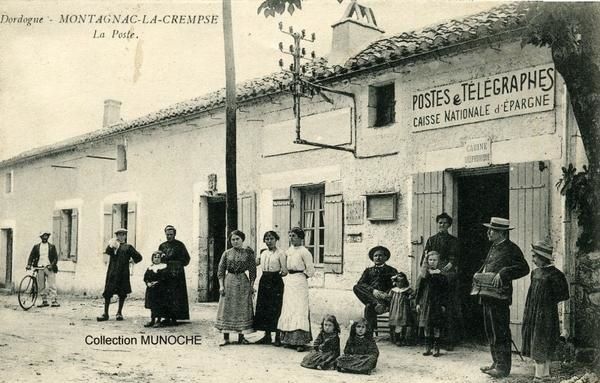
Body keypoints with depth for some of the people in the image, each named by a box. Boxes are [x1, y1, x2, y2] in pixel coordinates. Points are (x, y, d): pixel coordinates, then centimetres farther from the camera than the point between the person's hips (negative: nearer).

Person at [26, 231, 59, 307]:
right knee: (41, 286, 5)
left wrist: (52, 265, -13)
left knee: (52, 285, -9)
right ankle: (44, 301, 13)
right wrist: (29, 265, -9)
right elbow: (31, 256, 7)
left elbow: (56, 257, 2)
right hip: (40, 268, 3)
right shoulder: (36, 247, 11)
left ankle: (55, 301, -9)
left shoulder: (52, 247, 7)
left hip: (49, 268, -2)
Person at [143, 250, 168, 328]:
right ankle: (152, 320, 17)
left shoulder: (163, 267, -2)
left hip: (160, 289, -5)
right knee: (152, 304, 9)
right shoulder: (150, 268, 13)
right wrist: (148, 283, -10)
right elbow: (145, 277, 8)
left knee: (159, 305, -3)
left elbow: (164, 278, -11)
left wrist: (157, 282, -19)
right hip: (151, 289, 5)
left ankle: (158, 320, 5)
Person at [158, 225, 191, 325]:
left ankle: (174, 317, -4)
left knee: (176, 297, -7)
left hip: (177, 274, -3)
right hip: (165, 274, 3)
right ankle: (167, 317, 5)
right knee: (166, 296, 1)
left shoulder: (180, 245, 3)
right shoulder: (162, 246, 13)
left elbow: (186, 258, 3)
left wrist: (179, 265, -8)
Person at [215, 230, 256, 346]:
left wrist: (251, 286, -1)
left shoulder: (248, 253, 2)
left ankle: (241, 337, 11)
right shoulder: (227, 253, 4)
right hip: (229, 282, 0)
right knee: (227, 309, -1)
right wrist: (221, 285, -4)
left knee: (242, 309, 2)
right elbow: (221, 271, 4)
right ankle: (226, 338, 4)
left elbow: (252, 271, 4)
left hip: (243, 283, 0)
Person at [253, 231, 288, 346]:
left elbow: (285, 271, -8)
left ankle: (278, 337, 5)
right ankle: (267, 336, 19)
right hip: (264, 281, 6)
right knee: (263, 308, 8)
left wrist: (280, 273, -20)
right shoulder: (263, 253, 12)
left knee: (275, 309, -4)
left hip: (275, 282, -6)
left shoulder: (280, 253, -5)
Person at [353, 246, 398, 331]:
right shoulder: (368, 271, 22)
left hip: (384, 298, -3)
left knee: (369, 306, -34)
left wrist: (387, 294, -19)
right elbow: (360, 283, 5)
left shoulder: (391, 271, 15)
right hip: (370, 296, 3)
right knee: (356, 287, -24)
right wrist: (373, 290, -15)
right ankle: (376, 304, -37)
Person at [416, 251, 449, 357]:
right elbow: (419, 289, 9)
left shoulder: (442, 275, 1)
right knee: (426, 326, 5)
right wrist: (418, 303, 4)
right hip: (426, 303, 2)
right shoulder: (423, 275, 7)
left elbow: (445, 291, 1)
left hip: (437, 304, -2)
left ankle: (436, 348, 7)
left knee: (437, 326, -1)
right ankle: (427, 347, 14)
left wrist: (444, 305, -4)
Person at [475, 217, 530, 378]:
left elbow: (524, 268, -18)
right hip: (487, 297, 9)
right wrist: (479, 273, 10)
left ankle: (503, 367, 3)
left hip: (499, 297, -9)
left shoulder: (511, 249, -9)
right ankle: (496, 362, 24)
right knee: (490, 331, 14)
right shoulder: (493, 248, 19)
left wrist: (502, 274, -25)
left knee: (500, 333, -5)